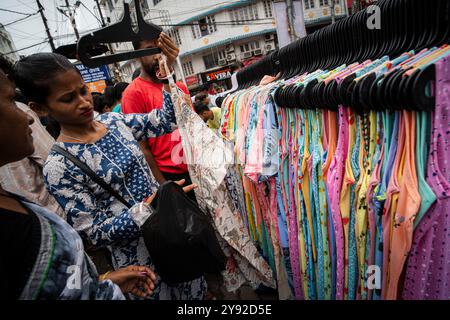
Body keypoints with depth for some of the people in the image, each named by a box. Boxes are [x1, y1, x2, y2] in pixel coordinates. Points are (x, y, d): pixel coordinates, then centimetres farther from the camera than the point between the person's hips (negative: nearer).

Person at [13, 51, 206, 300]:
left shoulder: (113, 121, -3)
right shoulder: (59, 167, -19)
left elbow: (166, 121, -1)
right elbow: (95, 233, -18)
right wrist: (148, 207, -31)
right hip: (138, 256, -5)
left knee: (195, 291, 26)